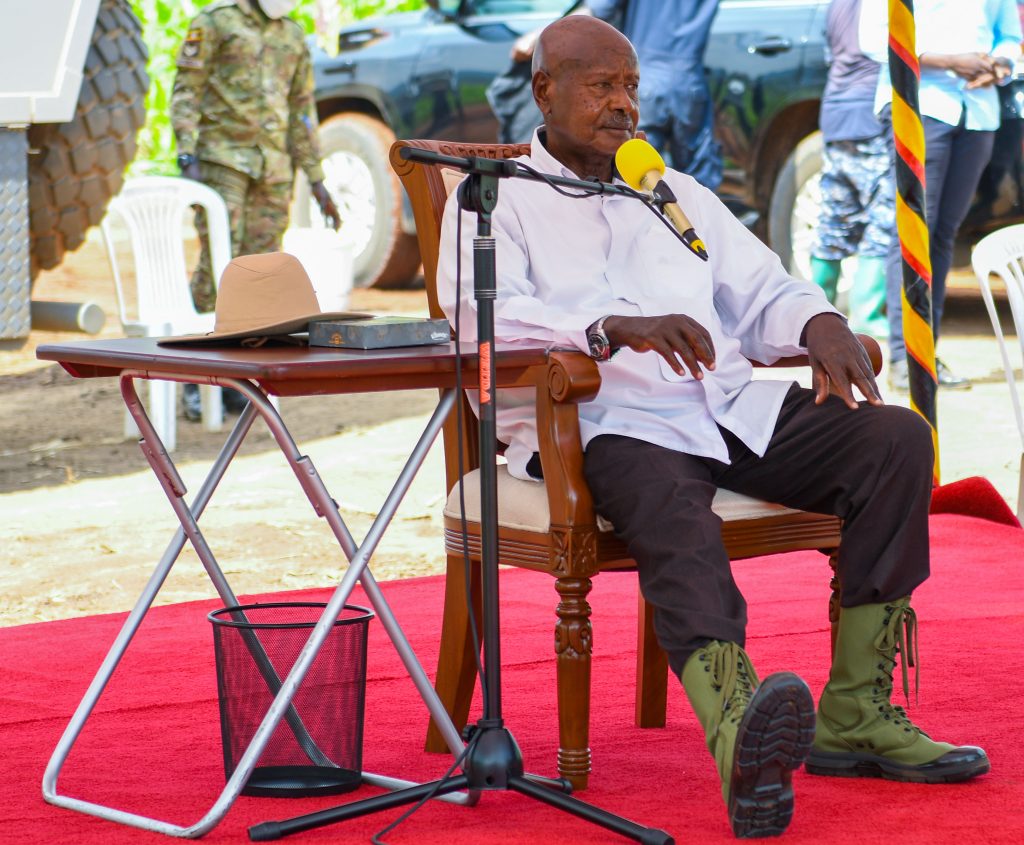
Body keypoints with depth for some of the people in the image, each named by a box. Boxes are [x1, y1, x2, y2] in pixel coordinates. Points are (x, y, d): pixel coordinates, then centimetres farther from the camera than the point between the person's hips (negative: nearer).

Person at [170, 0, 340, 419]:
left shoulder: (293, 37, 15)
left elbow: (302, 110, 18)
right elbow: (185, 93, -5)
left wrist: (316, 180, 14)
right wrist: (187, 157, -17)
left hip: (273, 166, 6)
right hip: (224, 159, -6)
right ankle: (194, 380, -6)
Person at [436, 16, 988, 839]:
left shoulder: (677, 195, 28)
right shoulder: (493, 201, 8)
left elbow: (762, 292, 22)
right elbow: (484, 318, -11)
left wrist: (819, 323, -3)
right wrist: (614, 328, -27)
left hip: (731, 409, 6)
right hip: (601, 423, -6)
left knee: (896, 439, -17)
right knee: (671, 508, -39)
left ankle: (855, 714, -20)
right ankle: (740, 729, -65)